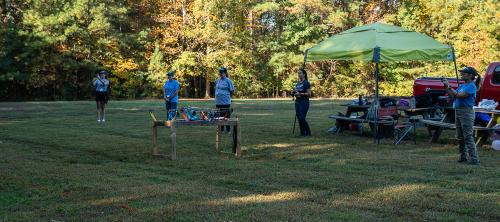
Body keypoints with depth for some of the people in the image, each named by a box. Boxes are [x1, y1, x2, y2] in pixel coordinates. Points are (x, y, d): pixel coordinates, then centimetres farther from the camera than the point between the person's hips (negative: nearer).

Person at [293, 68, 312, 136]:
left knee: (302, 118, -12)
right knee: (299, 118, 5)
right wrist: (293, 92, 3)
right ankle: (302, 133, 10)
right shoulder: (298, 83, 15)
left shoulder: (306, 83, -8)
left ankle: (308, 132, -1)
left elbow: (309, 94, -13)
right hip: (297, 102, 8)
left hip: (304, 103, -8)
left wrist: (300, 93, -20)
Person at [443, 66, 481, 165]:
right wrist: (446, 86, 4)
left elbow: (459, 95, -20)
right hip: (458, 111, 9)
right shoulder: (462, 85, 15)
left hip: (466, 112, -9)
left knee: (468, 136, -11)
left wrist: (449, 86, -14)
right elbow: (452, 95, 13)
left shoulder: (471, 86, -12)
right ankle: (463, 156, 23)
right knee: (460, 137, 13)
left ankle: (474, 159, -10)